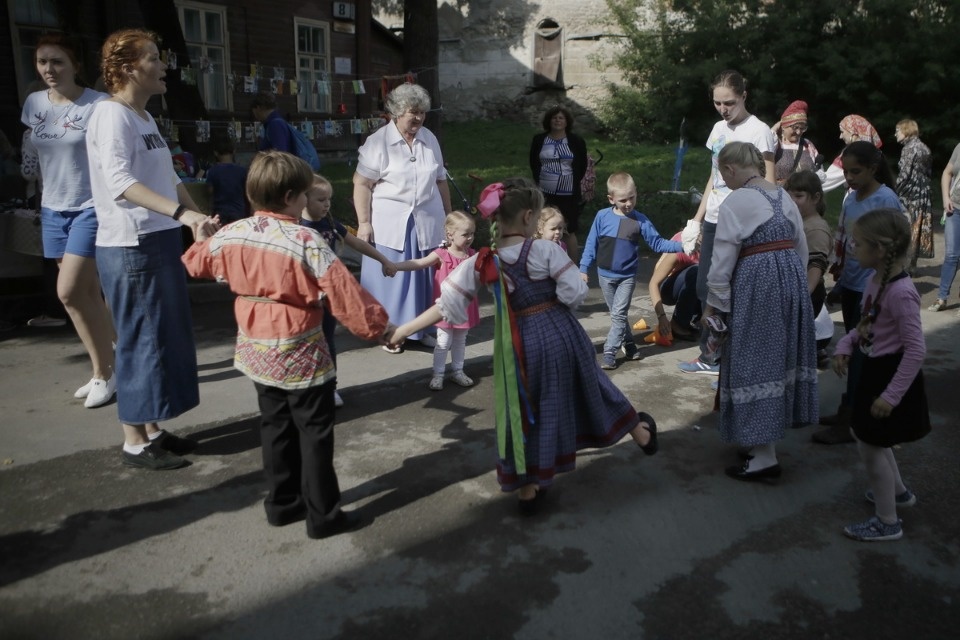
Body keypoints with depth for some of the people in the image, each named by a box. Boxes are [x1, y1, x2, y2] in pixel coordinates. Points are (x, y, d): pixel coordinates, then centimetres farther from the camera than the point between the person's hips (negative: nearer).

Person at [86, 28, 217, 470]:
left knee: (166, 336, 13)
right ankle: (134, 442, 11)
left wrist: (196, 219, 13)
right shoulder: (112, 115, -13)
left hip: (161, 240, 9)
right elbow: (118, 180, -28)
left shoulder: (146, 118, 15)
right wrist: (182, 212, -38)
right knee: (141, 339, -2)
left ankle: (151, 430, 25)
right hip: (131, 246, -9)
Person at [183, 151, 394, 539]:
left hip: (256, 354, 7)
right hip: (301, 356, -6)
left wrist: (205, 237, 39)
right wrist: (377, 324, -8)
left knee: (275, 426, 19)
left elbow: (195, 261, 19)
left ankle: (282, 503, 30)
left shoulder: (230, 235, -1)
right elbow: (345, 294, -21)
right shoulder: (306, 243, -20)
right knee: (315, 434, 6)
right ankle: (322, 515, 15)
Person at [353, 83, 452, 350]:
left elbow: (440, 180, 16)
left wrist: (449, 213, 16)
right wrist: (364, 222, -13)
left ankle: (423, 328, 25)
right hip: (391, 224, -4)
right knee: (391, 277, 2)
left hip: (428, 221, 5)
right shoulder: (378, 141, -7)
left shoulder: (429, 139, 9)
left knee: (425, 277, 11)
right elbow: (362, 183, -9)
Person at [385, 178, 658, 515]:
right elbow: (576, 293, -16)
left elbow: (446, 304, -7)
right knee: (587, 388, 23)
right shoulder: (547, 250, -16)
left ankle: (528, 491, 26)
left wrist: (404, 329, 2)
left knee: (526, 412, 15)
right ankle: (641, 434, 47)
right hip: (560, 335, -1)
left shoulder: (482, 262, -8)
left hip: (519, 345, 1)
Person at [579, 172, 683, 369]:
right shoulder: (602, 217, -7)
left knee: (618, 315, -6)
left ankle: (609, 352, 0)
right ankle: (628, 344, 30)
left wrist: (680, 246, -15)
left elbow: (657, 243, -2)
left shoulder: (640, 221, -7)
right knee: (617, 314, 13)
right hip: (605, 275, 2)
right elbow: (591, 244, -1)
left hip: (627, 277, -1)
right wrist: (584, 269, -1)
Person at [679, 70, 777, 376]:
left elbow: (768, 184, -11)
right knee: (705, 288, 11)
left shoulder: (758, 131, -9)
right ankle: (711, 356, 24)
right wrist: (697, 220, 15)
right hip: (714, 222, 8)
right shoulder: (718, 129, 12)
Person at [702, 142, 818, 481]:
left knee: (755, 362, -2)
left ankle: (764, 456, 1)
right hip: (791, 279, 8)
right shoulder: (783, 196, 11)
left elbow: (724, 257, -12)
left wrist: (713, 303, -5)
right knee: (781, 357, 14)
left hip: (756, 284, -8)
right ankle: (765, 438, 28)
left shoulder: (735, 201, -10)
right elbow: (801, 248, 14)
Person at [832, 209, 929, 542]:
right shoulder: (877, 279, 0)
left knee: (871, 446, 2)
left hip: (892, 375, -10)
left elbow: (916, 349, -27)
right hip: (875, 369, 10)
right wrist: (845, 346, -1)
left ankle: (887, 522, 19)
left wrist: (891, 395, -25)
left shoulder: (901, 293, -29)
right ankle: (898, 491, 47)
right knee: (867, 436, 25)